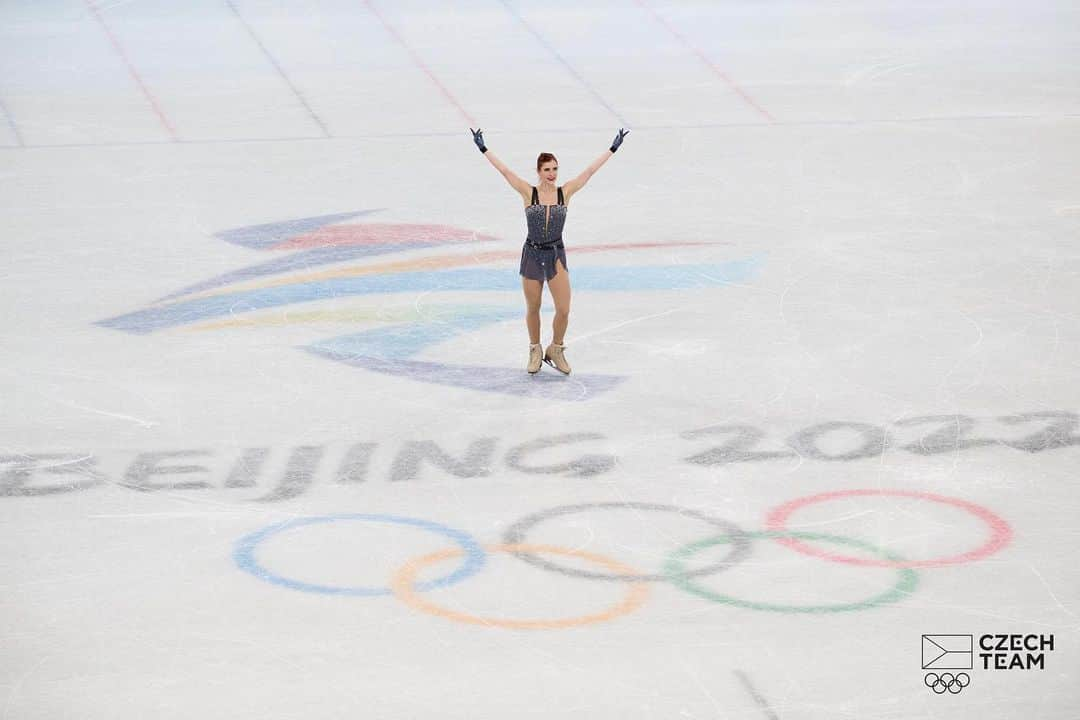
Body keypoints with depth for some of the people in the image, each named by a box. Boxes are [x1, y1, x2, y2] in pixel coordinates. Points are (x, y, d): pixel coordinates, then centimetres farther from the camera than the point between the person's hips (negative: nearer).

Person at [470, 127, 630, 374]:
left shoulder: (565, 192, -2)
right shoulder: (528, 193, -6)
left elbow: (590, 171, -2)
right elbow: (504, 171, -9)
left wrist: (613, 148, -2)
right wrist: (483, 148, -13)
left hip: (556, 256, 1)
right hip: (532, 255, -1)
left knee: (563, 310, -4)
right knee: (533, 310, 11)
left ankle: (556, 351, 19)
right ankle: (535, 351, 31)